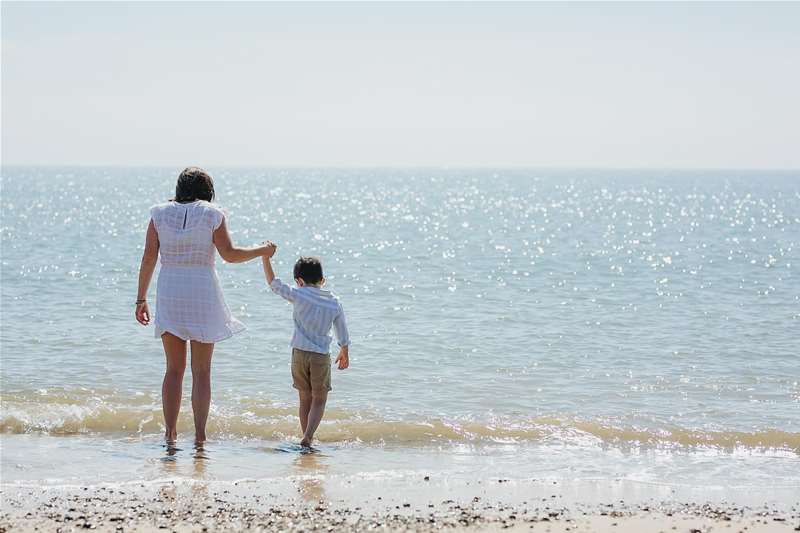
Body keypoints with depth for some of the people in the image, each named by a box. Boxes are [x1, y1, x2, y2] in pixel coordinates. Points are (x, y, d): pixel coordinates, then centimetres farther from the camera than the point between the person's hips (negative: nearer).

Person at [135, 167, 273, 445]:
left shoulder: (160, 213, 4)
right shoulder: (212, 214, -3)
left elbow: (148, 258, 2)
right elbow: (229, 254, -5)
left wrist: (141, 299, 6)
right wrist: (261, 251, 12)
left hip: (169, 293, 2)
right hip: (203, 293, -2)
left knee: (174, 369, 11)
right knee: (201, 371, 4)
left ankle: (170, 433, 7)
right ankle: (200, 436, 1)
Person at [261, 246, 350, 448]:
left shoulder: (299, 295, -6)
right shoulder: (334, 303, 3)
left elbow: (274, 283, 0)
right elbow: (343, 334, 10)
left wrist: (266, 258, 2)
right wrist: (344, 353, 26)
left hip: (299, 354, 0)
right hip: (321, 356, 0)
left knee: (305, 398, 13)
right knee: (319, 399, 6)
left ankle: (307, 437, 15)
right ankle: (308, 436, -13)